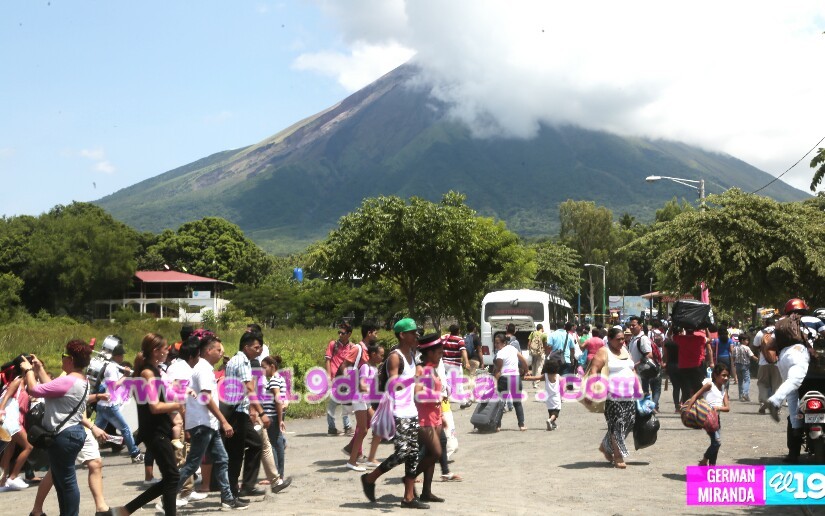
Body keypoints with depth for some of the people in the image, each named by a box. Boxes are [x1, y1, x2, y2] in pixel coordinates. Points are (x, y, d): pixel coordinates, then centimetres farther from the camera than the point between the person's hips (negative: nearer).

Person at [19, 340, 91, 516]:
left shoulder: (67, 381, -22)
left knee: (66, 481, -4)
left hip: (64, 436, -11)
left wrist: (28, 370, -3)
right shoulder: (81, 380, 11)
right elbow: (51, 388, 18)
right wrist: (39, 368, 18)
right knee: (61, 479, 18)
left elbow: (33, 390, -19)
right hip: (72, 433, 11)